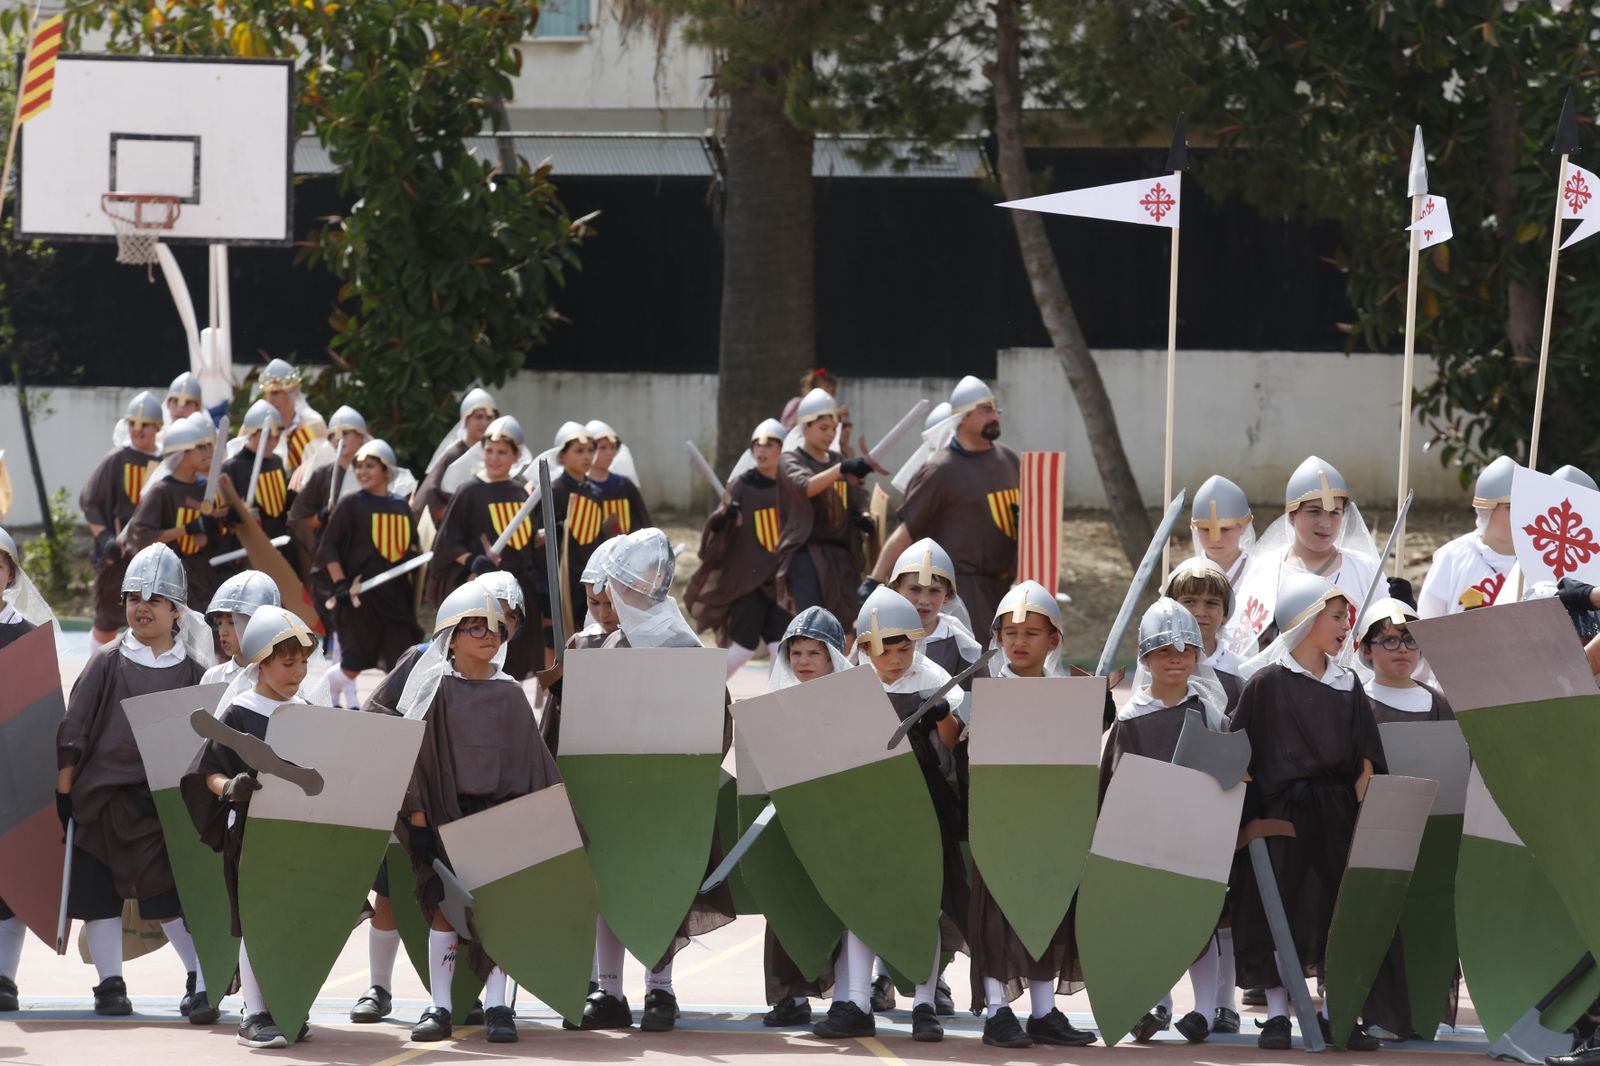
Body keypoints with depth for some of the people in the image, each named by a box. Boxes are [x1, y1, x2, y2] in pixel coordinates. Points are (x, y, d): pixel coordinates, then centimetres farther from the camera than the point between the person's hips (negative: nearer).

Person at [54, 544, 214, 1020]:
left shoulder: (192, 673, 5)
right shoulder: (107, 664, 5)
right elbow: (73, 731, 3)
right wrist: (63, 790, -2)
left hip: (161, 802, -2)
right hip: (100, 798, 2)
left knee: (167, 894, -11)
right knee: (98, 895, 3)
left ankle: (203, 980, -6)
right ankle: (110, 984, 11)